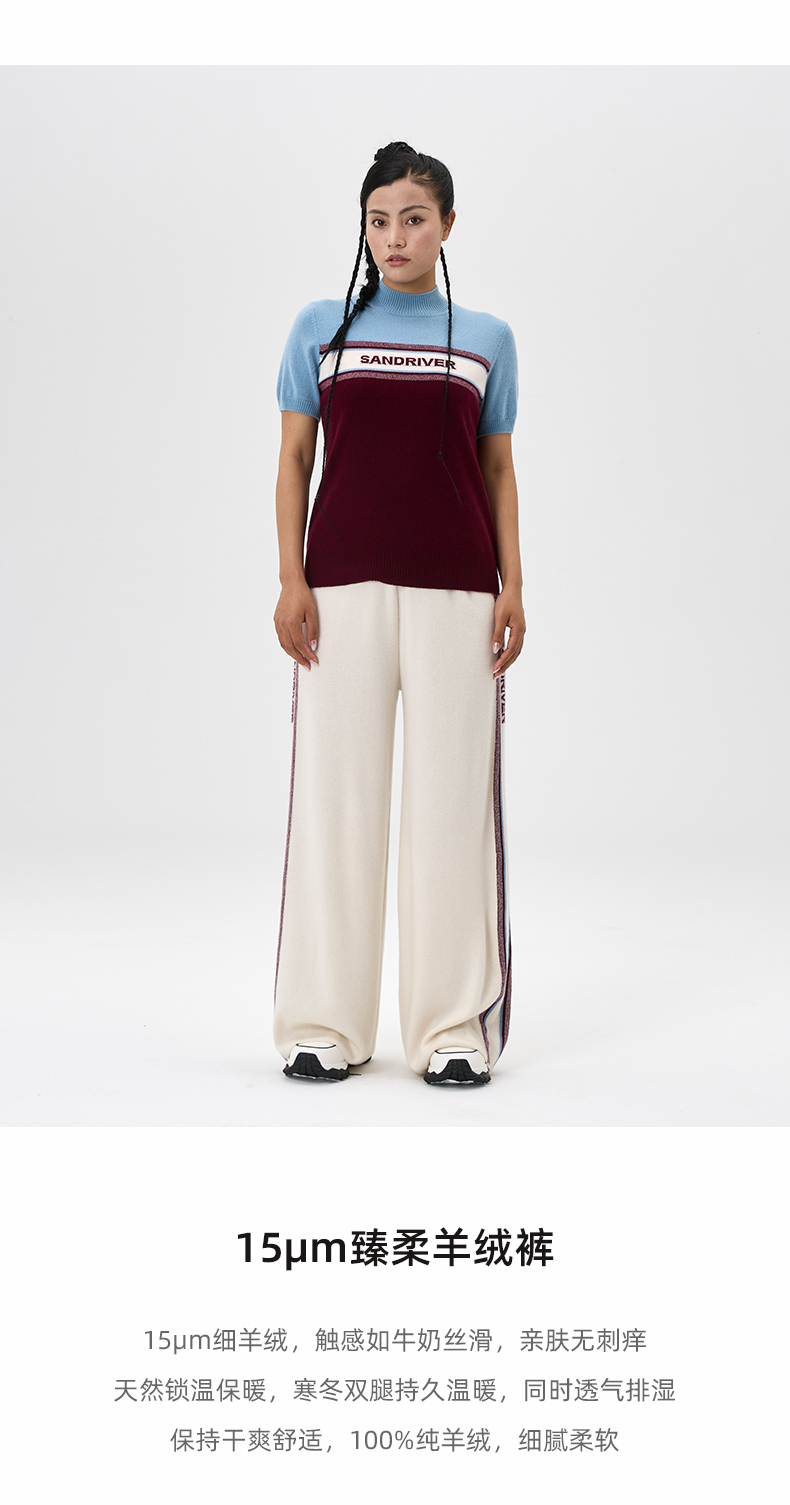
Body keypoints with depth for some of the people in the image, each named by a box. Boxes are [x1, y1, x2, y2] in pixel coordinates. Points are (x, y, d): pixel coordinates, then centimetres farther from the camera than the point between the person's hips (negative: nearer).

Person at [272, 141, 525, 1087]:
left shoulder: (486, 339, 11)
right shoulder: (321, 328, 9)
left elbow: (498, 469, 11)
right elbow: (295, 459, 8)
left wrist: (512, 586, 2)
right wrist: (291, 580, -2)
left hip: (455, 589, 0)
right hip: (343, 585, 0)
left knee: (452, 798, 0)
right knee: (334, 797, 1)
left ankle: (455, 1027, 9)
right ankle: (324, 1026, 11)